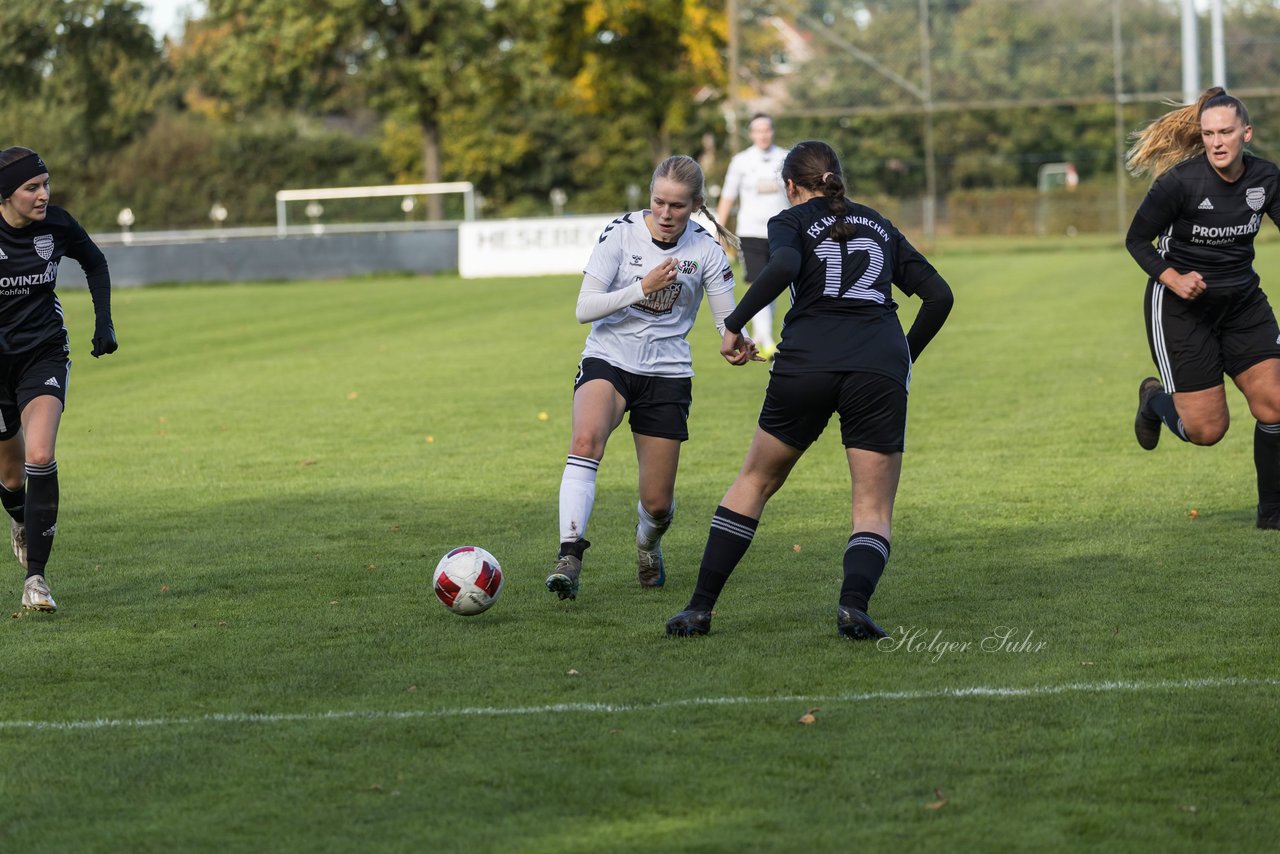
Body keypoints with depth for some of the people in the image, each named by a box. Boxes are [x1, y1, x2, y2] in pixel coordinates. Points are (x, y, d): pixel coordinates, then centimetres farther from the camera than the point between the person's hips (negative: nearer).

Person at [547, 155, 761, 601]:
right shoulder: (622, 232, -9)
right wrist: (643, 287, -25)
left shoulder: (706, 250, -6)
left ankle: (648, 543, 40)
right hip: (608, 361, -1)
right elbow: (585, 309, -12)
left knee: (657, 504, 3)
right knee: (586, 438, -35)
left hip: (668, 373, 1)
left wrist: (737, 346, -28)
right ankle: (570, 554, -37)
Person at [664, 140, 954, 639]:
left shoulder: (791, 221, 12)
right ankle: (854, 603, -23)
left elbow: (783, 266, -12)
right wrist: (905, 357, 29)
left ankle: (700, 607, 16)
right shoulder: (880, 227, 24)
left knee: (756, 481, 18)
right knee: (874, 511, 5)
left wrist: (734, 325, -4)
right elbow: (939, 295, 18)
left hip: (807, 360, -1)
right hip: (881, 366, 1)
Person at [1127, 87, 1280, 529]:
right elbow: (1136, 240, -10)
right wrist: (1175, 279, -24)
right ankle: (1155, 399, 31)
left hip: (1242, 301, 5)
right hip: (1181, 308, -4)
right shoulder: (1180, 181, -19)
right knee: (1207, 430, -4)